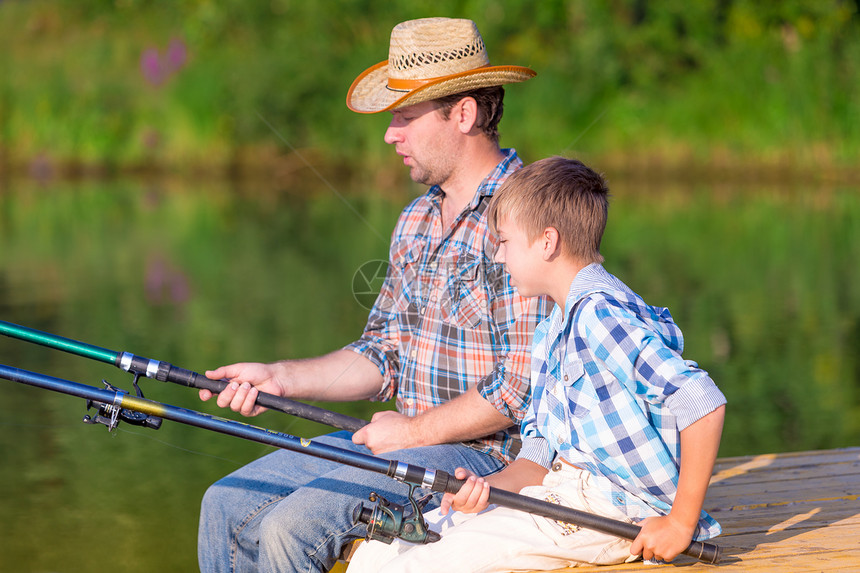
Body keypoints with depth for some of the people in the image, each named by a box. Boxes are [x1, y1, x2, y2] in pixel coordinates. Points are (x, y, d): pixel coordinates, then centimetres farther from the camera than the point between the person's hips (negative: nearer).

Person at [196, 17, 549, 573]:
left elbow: (525, 386, -21)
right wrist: (277, 377, 3)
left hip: (489, 455, -9)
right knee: (227, 505, 2)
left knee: (289, 527, -23)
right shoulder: (417, 220, 14)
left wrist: (412, 432, -13)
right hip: (406, 439, 9)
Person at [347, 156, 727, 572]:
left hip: (613, 508, -10)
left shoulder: (600, 314, -17)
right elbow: (538, 459, 14)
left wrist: (681, 522, -21)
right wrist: (487, 488, -8)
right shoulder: (549, 337, 17)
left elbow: (703, 403, -26)